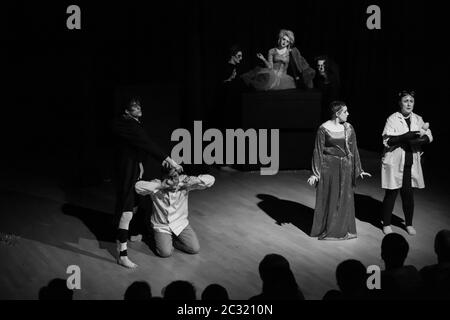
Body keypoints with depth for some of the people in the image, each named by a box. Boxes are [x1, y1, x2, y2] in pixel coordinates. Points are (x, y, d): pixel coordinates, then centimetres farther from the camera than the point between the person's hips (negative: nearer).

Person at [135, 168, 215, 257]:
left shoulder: (183, 181, -12)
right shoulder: (157, 184, -15)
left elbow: (210, 179, -16)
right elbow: (138, 186, -32)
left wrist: (191, 181, -31)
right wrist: (160, 186, -34)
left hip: (181, 224, 2)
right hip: (162, 226, -2)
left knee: (195, 249, -11)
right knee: (165, 253, -22)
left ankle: (172, 240, 14)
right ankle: (161, 239, 12)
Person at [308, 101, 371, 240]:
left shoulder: (349, 128, 4)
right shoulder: (323, 129, -9)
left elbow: (354, 150, 9)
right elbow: (318, 151, -6)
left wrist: (359, 170, 8)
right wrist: (315, 173, -9)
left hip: (345, 168, 4)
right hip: (329, 167, -4)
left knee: (345, 199, 9)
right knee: (328, 199, 3)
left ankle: (343, 230, 21)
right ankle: (327, 230, 16)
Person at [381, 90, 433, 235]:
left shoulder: (418, 119, 6)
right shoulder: (392, 119, -7)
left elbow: (429, 137, 1)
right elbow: (387, 140, -19)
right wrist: (413, 134, -24)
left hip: (411, 163, 3)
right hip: (394, 162, -3)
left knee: (408, 193, 7)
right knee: (391, 193, 4)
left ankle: (409, 224, 24)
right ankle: (386, 224, 18)